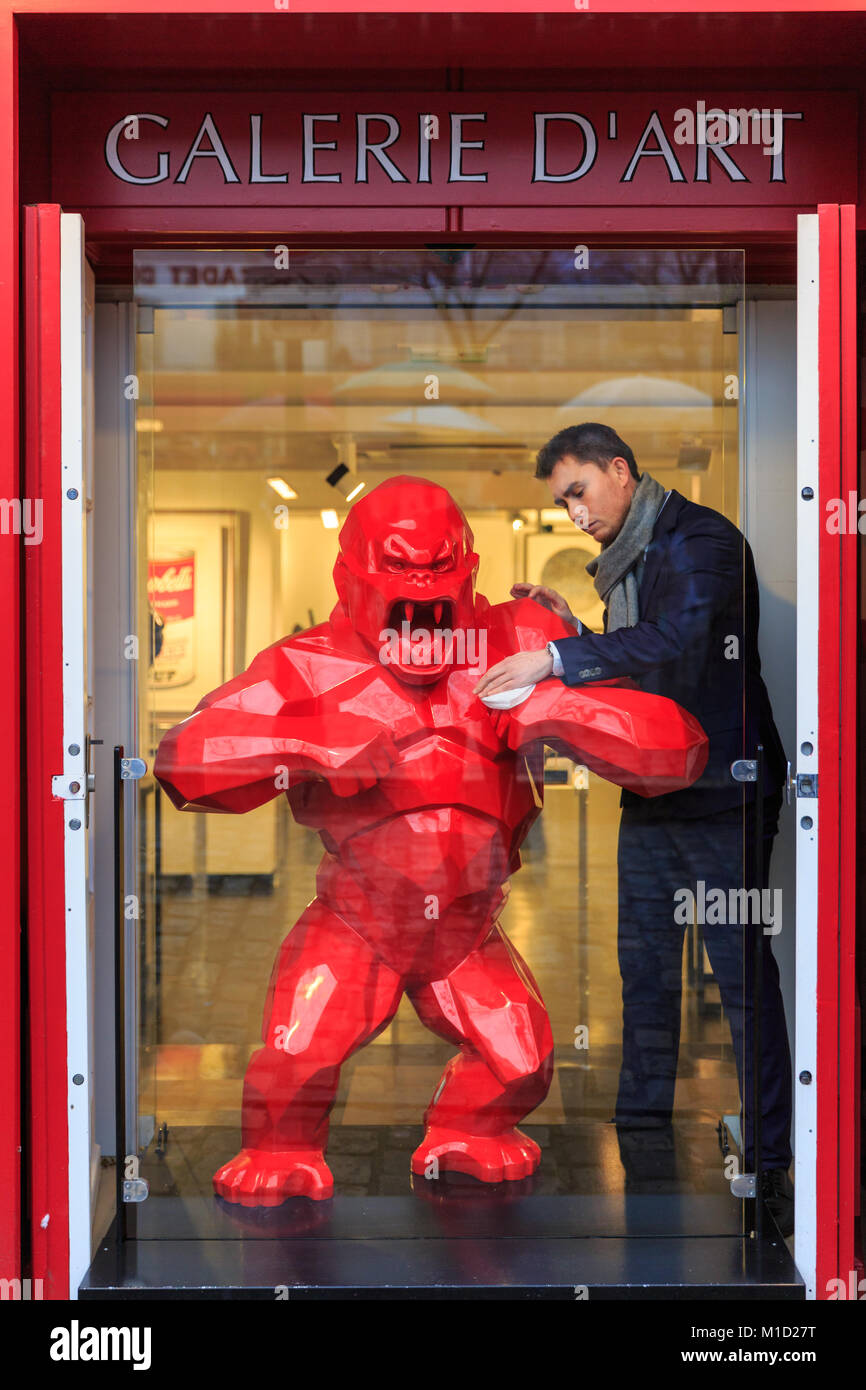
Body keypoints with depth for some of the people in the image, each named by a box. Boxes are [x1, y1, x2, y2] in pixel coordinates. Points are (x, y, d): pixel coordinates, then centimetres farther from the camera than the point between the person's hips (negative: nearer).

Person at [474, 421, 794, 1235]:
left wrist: (557, 658, -29)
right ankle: (640, 1139, 23)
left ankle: (768, 1167, 3)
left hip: (720, 792, -9)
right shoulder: (624, 562, 16)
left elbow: (678, 640, -28)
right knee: (645, 970, 12)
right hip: (651, 793, 9)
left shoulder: (702, 539, -12)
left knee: (742, 972, -5)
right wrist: (573, 628, 4)